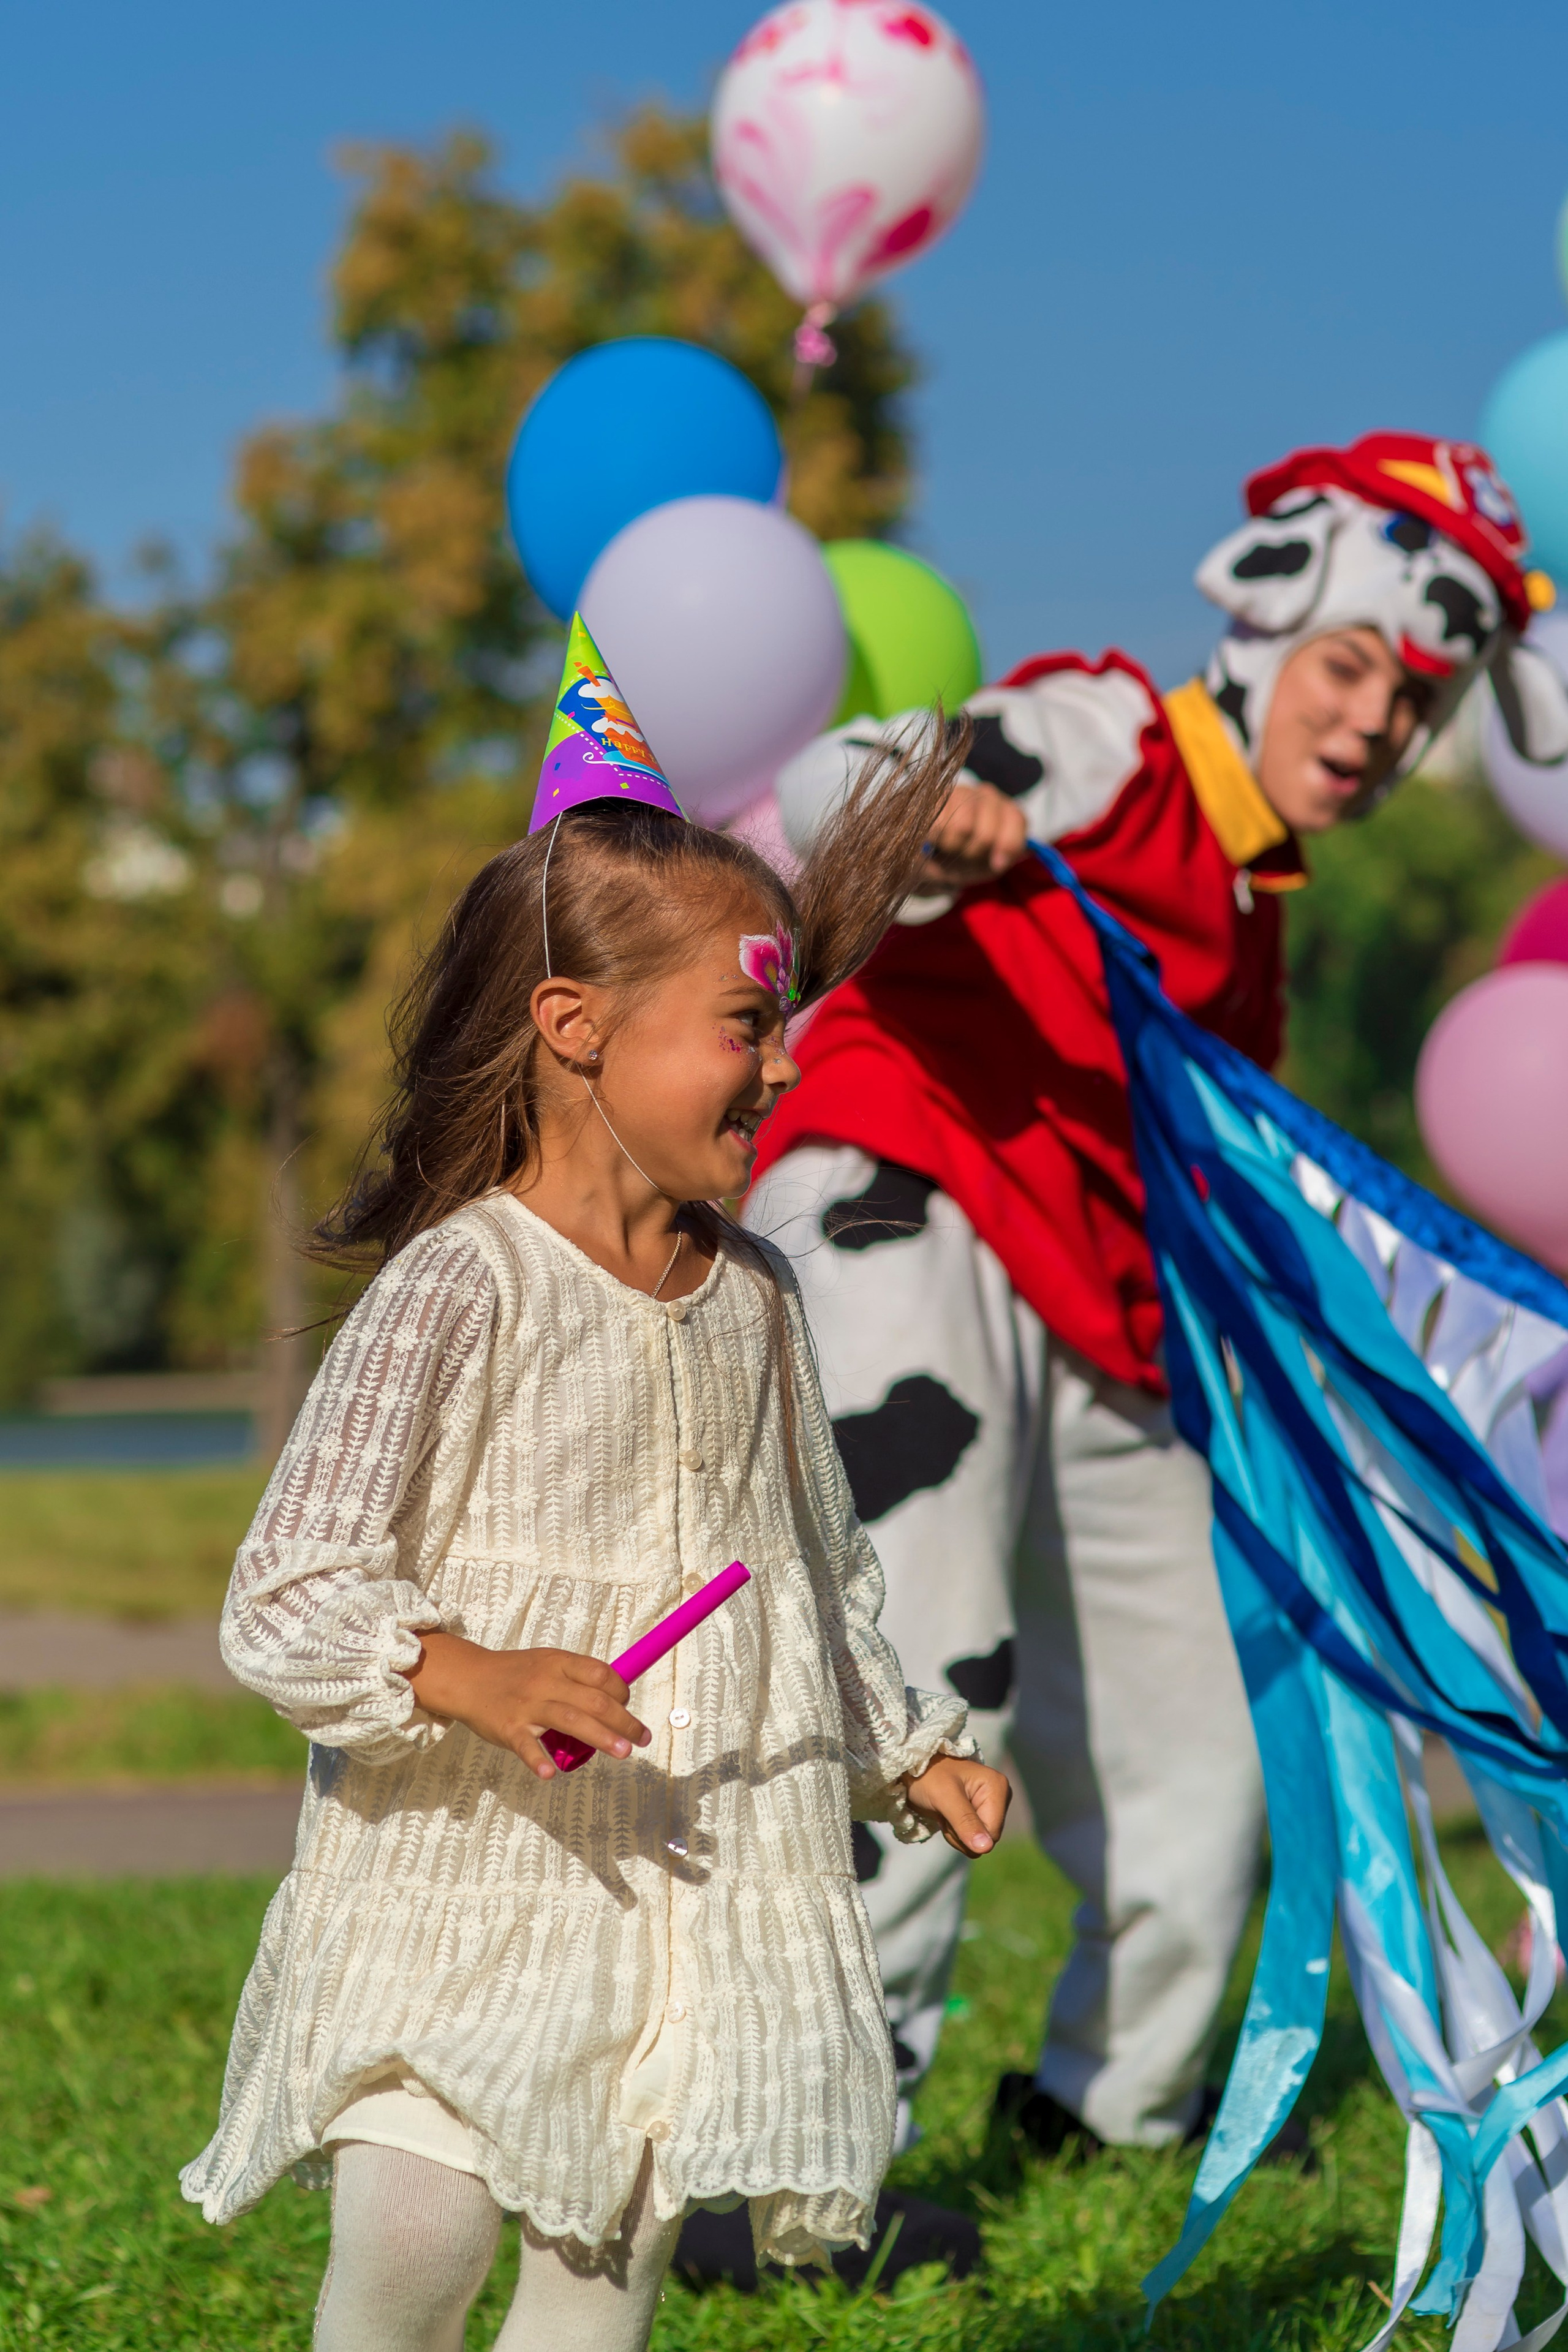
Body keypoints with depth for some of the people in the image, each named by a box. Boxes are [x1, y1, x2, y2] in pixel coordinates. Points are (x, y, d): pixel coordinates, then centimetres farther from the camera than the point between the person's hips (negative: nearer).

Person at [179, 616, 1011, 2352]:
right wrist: (469, 1677, -32)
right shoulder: (457, 1289, -12)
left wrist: (913, 1752, 18)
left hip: (708, 1880, 6)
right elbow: (283, 1604, -17)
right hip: (460, 1873, -5)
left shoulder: (753, 1296, 9)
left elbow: (823, 1572, 24)